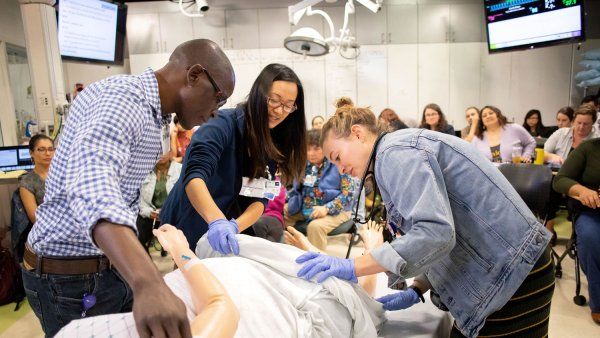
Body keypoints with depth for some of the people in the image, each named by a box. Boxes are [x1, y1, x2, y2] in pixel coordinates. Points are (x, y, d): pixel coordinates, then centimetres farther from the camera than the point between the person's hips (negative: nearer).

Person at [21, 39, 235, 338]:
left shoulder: (156, 116, 8)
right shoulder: (123, 96, -24)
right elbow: (92, 184, -43)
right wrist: (147, 284, -57)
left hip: (115, 264, 9)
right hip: (70, 277, -8)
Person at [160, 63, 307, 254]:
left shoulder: (273, 145, -3)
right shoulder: (225, 124, -20)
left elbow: (259, 198, -10)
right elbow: (194, 175, -32)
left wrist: (235, 226, -29)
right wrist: (217, 221, -48)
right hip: (189, 229, -5)